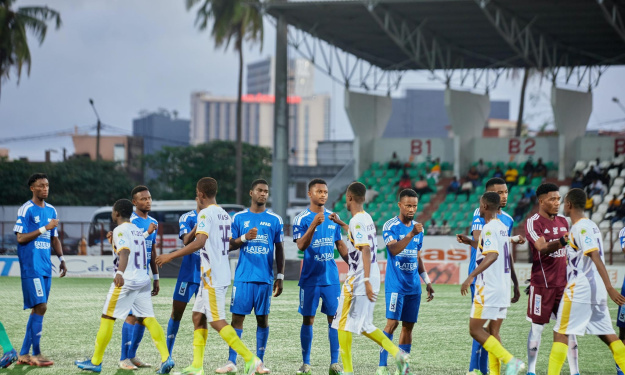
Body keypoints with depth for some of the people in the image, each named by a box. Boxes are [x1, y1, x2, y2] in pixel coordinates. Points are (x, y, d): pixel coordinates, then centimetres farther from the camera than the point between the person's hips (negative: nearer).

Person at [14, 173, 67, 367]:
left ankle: (24, 354, 12)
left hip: (46, 267, 8)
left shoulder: (51, 210, 15)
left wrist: (61, 258, 12)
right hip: (31, 267, -8)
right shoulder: (26, 209, -7)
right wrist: (45, 228, -17)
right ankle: (36, 354, -7)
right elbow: (21, 238, -13)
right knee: (40, 307, -13)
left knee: (37, 309, 7)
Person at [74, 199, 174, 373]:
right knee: (148, 319, 1)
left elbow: (124, 253, -26)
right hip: (143, 279, 7)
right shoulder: (138, 231, 18)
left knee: (107, 318, 2)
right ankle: (166, 358, -15)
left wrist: (120, 273, -40)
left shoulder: (120, 230, -7)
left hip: (126, 281, -7)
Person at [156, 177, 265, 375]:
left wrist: (170, 256, -21)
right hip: (222, 275, 9)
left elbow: (199, 242, -24)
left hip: (212, 277, -9)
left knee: (217, 321, -9)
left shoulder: (206, 213, -12)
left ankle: (250, 359, -14)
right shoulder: (225, 215, 15)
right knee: (198, 316, 12)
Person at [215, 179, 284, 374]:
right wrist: (244, 238, -14)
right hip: (243, 276, 0)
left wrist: (280, 276, 4)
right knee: (237, 317, -3)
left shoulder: (275, 219, 7)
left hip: (265, 278, 1)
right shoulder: (239, 217, 6)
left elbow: (279, 249, 9)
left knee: (263, 318, 3)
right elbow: (229, 245, 5)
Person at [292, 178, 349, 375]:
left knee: (334, 317, 0)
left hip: (331, 276, 4)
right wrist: (314, 224, -30)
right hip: (310, 277, -4)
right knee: (308, 319, 2)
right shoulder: (302, 219, -6)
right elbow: (301, 246, -19)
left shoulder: (333, 218, 9)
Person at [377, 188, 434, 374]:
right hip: (395, 285, -6)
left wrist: (427, 282, 19)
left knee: (408, 325, 5)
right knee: (392, 322, -13)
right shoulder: (390, 226, -6)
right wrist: (411, 234, -32)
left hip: (414, 286, 6)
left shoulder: (418, 228, 13)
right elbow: (394, 250, -23)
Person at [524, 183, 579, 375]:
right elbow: (542, 249, -24)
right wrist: (562, 241, -40)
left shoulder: (563, 221, 12)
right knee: (537, 327, 1)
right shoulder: (533, 222, -9)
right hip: (542, 285, -6)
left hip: (563, 283, 6)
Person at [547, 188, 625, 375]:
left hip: (580, 290, -9)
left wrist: (609, 288, -28)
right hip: (596, 290, 9)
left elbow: (596, 258, -22)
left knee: (560, 333, -4)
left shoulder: (580, 228, -13)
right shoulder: (590, 225, 16)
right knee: (607, 334, 9)